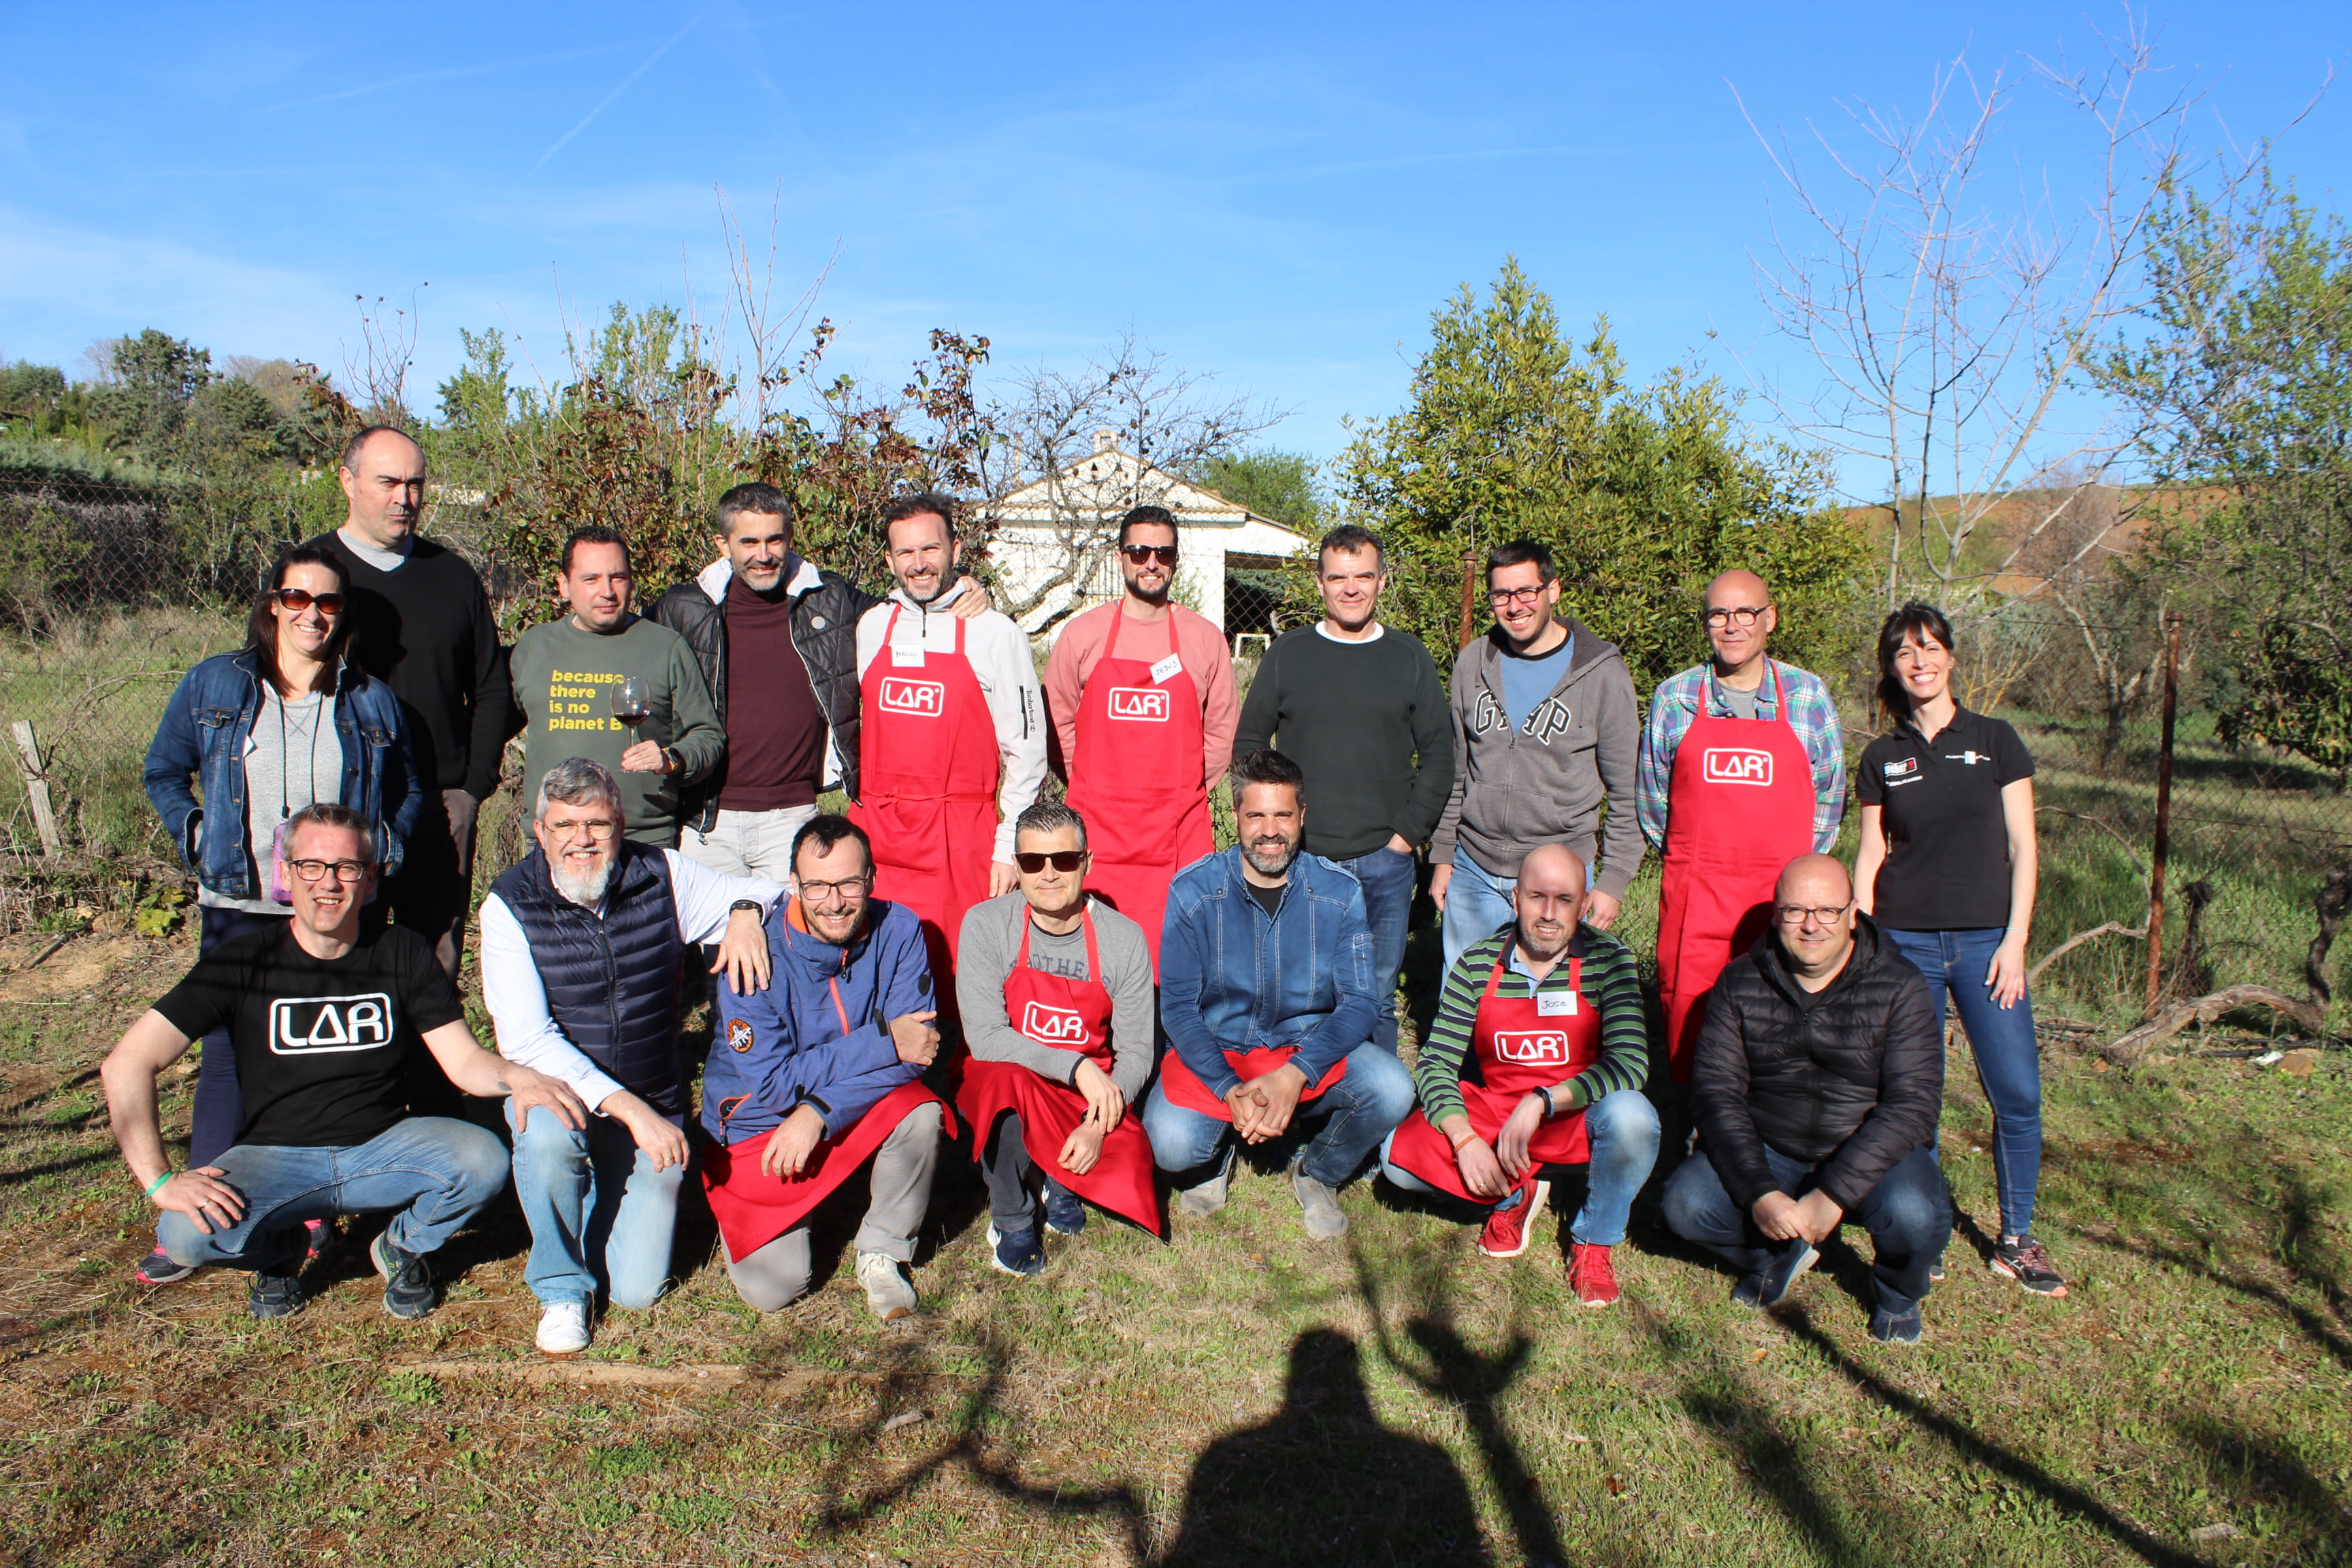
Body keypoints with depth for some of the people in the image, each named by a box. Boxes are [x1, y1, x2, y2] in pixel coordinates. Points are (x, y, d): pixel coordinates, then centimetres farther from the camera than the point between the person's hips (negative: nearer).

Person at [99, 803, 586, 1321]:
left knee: (484, 1161, -28)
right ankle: (281, 1249, 7)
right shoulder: (244, 962, -6)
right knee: (187, 1234, -29)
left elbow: (464, 1061, -3)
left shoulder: (404, 954, -1)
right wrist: (160, 1181, -21)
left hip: (382, 1149, 1)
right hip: (274, 1157, 0)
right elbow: (126, 1064, -9)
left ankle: (402, 1247, 5)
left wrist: (516, 1077, -28)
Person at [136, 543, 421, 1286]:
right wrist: (197, 839, 3)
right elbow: (163, 772, 14)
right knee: (228, 1059, 4)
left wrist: (379, 855, 0)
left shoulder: (372, 702, 4)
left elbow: (408, 794, 14)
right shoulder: (213, 686, 3)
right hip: (238, 913, 0)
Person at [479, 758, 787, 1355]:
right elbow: (526, 1041, -20)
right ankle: (562, 1289, -9)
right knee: (549, 1131, -38)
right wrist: (626, 1107, -31)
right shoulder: (510, 905, -13)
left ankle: (608, 1195, 33)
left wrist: (744, 912, -23)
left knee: (638, 1289, -2)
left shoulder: (662, 876, -8)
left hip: (653, 1102, 1)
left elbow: (770, 894, 3)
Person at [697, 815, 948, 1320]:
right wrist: (884, 1043, -26)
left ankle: (883, 1254, -5)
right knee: (773, 1288, -12)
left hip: (865, 1111, 2)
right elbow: (772, 1084, -23)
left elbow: (915, 1051, -18)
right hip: (759, 1124, -1)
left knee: (922, 1114, -30)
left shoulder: (898, 931, -14)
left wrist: (819, 1113, -27)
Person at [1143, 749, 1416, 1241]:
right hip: (1214, 1051, -1)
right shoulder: (1194, 890, -9)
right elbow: (1178, 1005, -9)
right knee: (1171, 1143, -29)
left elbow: (1359, 1001, -9)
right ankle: (1216, 1157, 12)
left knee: (1392, 1090, -26)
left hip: (1309, 1049, 2)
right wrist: (1230, 1090, -23)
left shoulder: (1339, 894, -6)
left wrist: (1296, 1074, -26)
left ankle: (1317, 1172, 7)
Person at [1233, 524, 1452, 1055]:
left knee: (1377, 999, 7)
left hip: (1385, 860, 0)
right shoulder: (1287, 654, 6)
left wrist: (1409, 831, -2)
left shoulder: (1410, 657, 7)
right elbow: (1247, 743, 8)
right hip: (1301, 858, 0)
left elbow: (1438, 753, 7)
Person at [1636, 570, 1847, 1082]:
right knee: (1690, 1023, 0)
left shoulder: (1808, 696, 5)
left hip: (1783, 897, 0)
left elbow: (1829, 796, 13)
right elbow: (1651, 799, 13)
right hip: (1694, 897, 0)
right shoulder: (1673, 697, 5)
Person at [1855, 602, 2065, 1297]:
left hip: (1985, 939, 0)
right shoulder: (1881, 758, 8)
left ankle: (2016, 1240, 11)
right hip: (1905, 941, 1)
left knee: (2017, 1093, -5)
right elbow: (1870, 857, 10)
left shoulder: (1995, 741, 5)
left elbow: (2022, 849, 3)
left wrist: (2015, 940, -5)